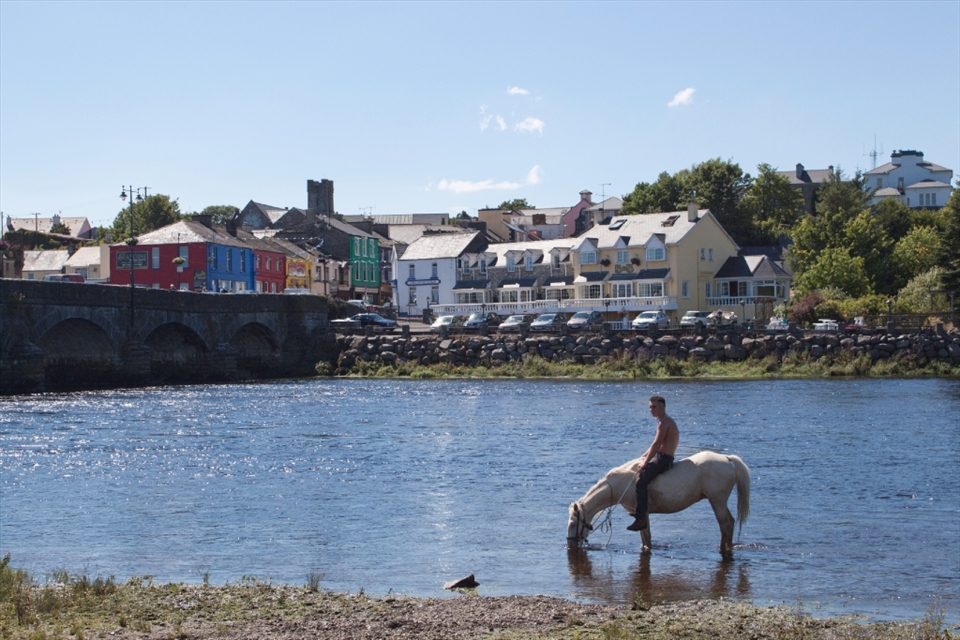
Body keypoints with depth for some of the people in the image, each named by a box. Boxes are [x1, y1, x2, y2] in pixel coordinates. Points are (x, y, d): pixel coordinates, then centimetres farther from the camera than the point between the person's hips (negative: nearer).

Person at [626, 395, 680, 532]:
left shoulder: (664, 422, -14)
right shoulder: (665, 421, 18)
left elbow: (656, 445, -20)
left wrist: (645, 463, -16)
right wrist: (643, 457, 17)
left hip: (663, 459, -11)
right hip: (662, 458, 11)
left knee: (641, 481, -22)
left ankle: (641, 518, -26)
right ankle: (637, 510, 19)